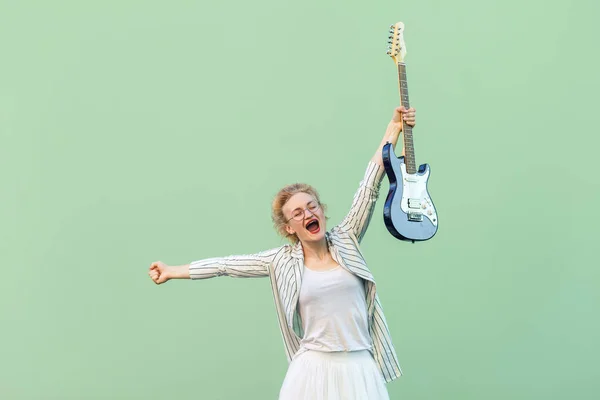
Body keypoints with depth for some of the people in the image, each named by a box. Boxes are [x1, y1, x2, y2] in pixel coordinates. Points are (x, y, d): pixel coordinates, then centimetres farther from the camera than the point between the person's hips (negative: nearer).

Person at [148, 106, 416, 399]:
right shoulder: (282, 260, 2)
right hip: (314, 367, -1)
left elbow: (368, 189, 3)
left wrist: (393, 129, 3)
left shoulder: (345, 240, 4)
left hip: (358, 366, 1)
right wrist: (172, 271, 11)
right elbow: (228, 265, 7)